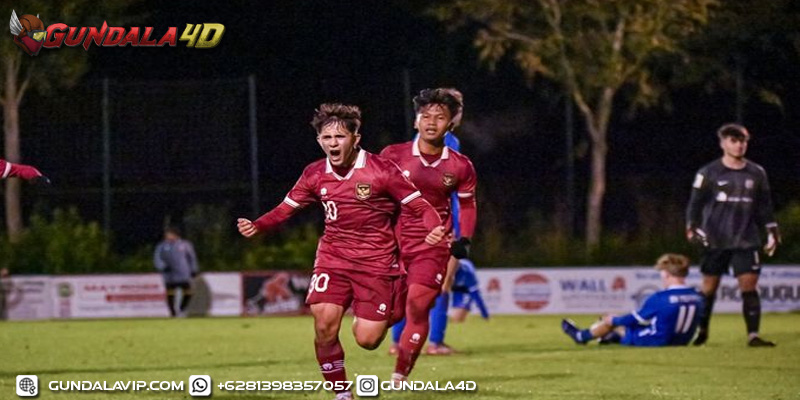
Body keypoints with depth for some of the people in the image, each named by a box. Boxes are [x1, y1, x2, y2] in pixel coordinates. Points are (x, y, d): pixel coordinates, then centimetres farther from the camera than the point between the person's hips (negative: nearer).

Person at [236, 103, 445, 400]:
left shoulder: (382, 171, -12)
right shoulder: (315, 175, 0)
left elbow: (419, 206, -10)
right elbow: (286, 209, 9)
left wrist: (434, 228, -31)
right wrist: (256, 226, -10)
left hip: (375, 261, -3)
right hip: (333, 257, 3)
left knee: (367, 340, -7)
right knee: (324, 327, -16)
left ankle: (391, 312, 30)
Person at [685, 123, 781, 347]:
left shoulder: (756, 173, 10)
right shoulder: (709, 173, 0)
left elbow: (764, 206, 17)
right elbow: (695, 203, 3)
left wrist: (772, 232, 13)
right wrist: (692, 228, -8)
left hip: (746, 240, 2)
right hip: (715, 241, -2)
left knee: (749, 286, -8)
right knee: (709, 287, 5)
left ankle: (753, 335, -9)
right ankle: (702, 331, 22)